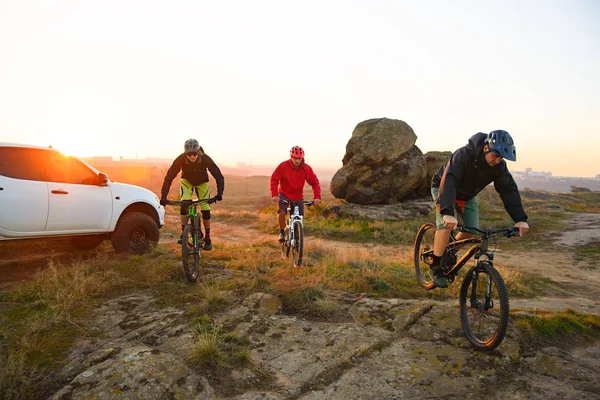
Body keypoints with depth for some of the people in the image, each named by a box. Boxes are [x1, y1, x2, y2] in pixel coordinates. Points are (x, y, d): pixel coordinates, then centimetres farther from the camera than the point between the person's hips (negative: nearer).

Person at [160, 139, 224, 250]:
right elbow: (169, 177, -31)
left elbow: (219, 176, -36)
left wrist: (219, 193, -52)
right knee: (184, 204, -22)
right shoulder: (180, 159, -33)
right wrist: (163, 196, -41)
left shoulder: (205, 159, -35)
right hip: (187, 181, 1)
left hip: (202, 182, 0)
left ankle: (207, 237, 7)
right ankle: (183, 233, -6)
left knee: (206, 210, -10)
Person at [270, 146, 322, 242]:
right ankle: (281, 233, 0)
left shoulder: (306, 168, -14)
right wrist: (274, 194, -27)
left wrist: (317, 196, -22)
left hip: (298, 196, 2)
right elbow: (274, 179, -16)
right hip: (284, 194, -2)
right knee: (282, 212, -26)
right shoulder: (283, 166, -19)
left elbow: (315, 182, -10)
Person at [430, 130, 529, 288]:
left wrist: (520, 219, -29)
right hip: (443, 189, -6)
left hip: (467, 195, 6)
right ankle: (436, 267, -10)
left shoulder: (499, 165, -19)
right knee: (446, 225, -24)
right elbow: (448, 181, -48)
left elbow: (509, 189, -18)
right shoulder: (463, 155, -37)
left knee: (472, 230, -7)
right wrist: (447, 212, -61)